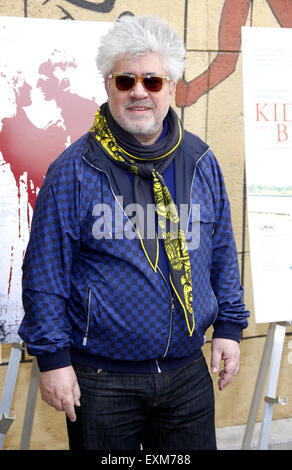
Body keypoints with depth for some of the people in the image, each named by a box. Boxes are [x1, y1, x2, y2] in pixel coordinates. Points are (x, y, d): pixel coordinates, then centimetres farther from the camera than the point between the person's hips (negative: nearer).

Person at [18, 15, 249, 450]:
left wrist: (229, 325, 9)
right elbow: (45, 272, -7)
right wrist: (52, 357, -9)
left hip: (188, 372, 4)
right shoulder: (74, 170, -9)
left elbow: (222, 252, 13)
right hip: (101, 380, -3)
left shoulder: (201, 162, 4)